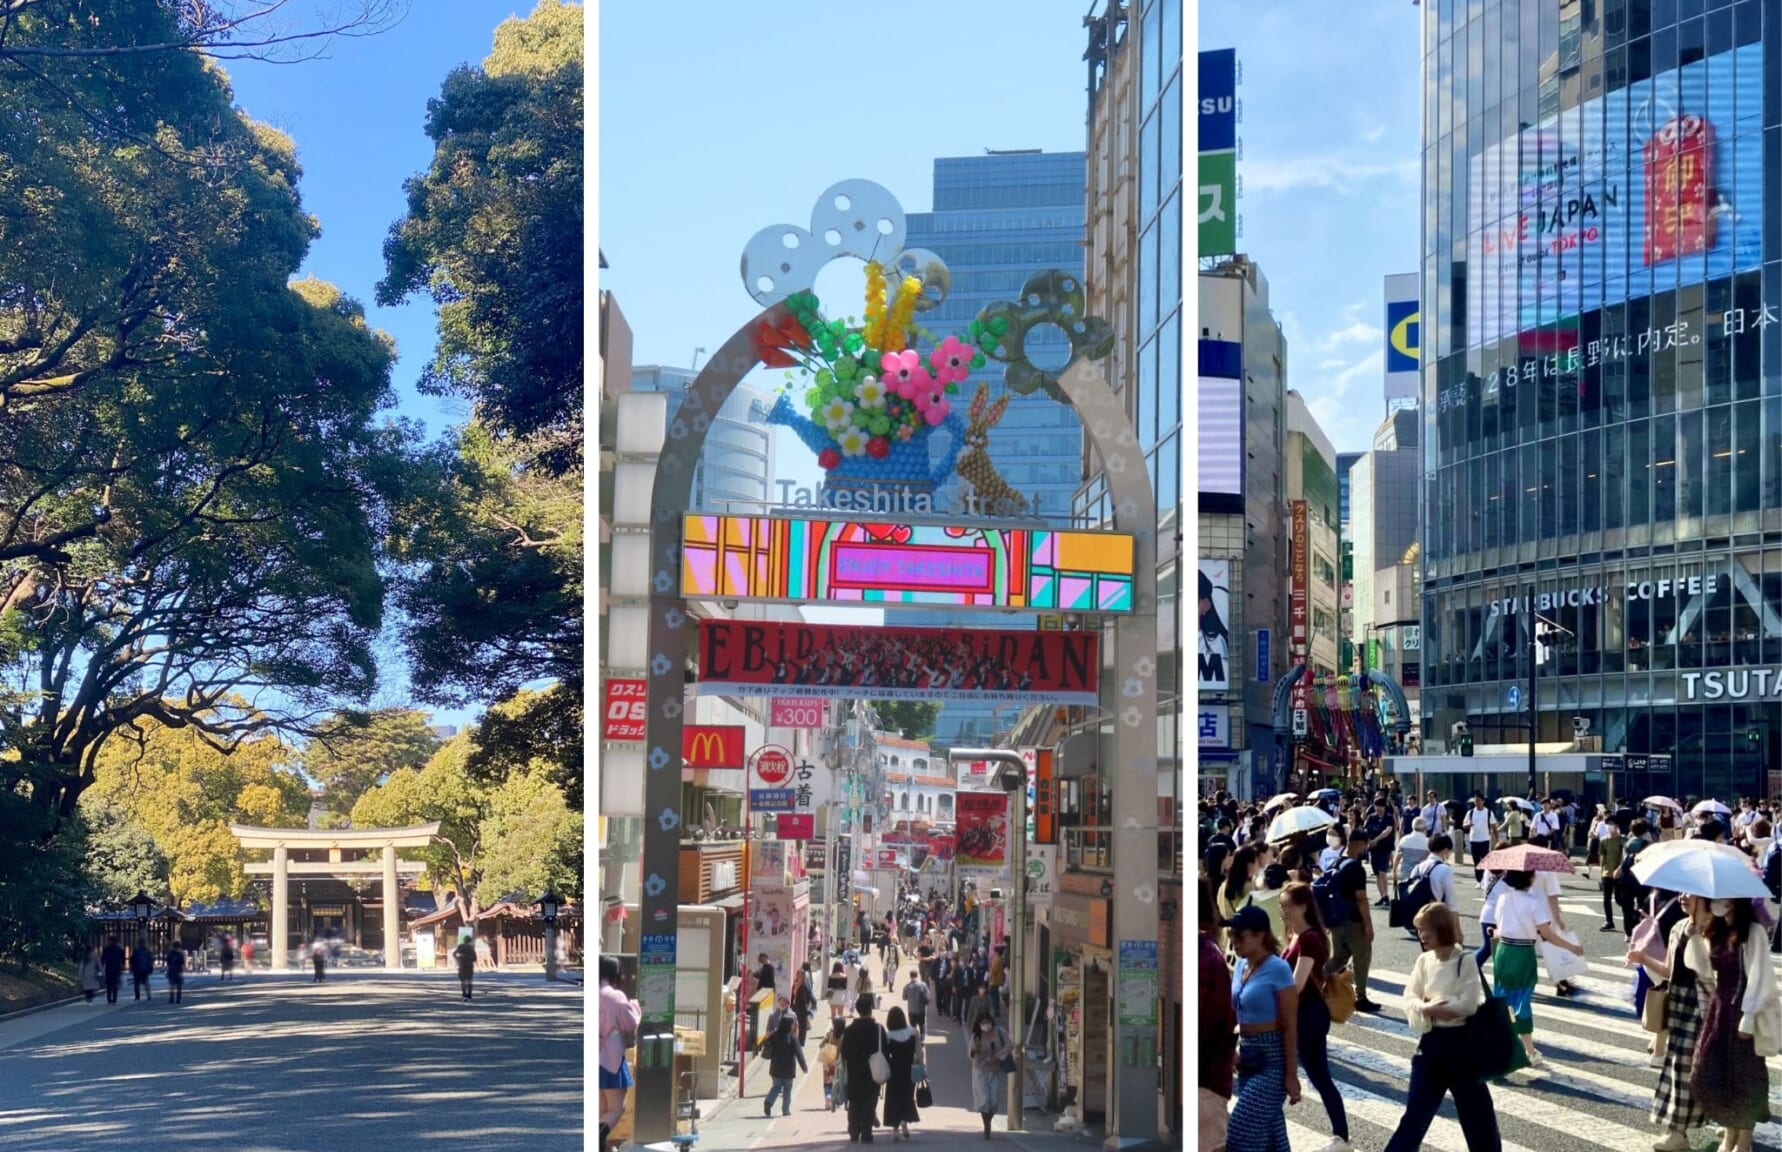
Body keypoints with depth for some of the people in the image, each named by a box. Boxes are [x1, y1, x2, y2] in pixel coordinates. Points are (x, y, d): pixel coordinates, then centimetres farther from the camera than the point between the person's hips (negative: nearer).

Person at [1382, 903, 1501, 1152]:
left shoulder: (1465, 961, -11)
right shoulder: (1424, 961, 3)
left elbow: (1468, 1004, -18)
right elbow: (1410, 1000, -1)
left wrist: (1432, 1007, -12)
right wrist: (1428, 1008, -21)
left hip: (1460, 1040, -4)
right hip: (1431, 1041, 4)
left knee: (1476, 1109, 6)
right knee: (1416, 1108, 8)